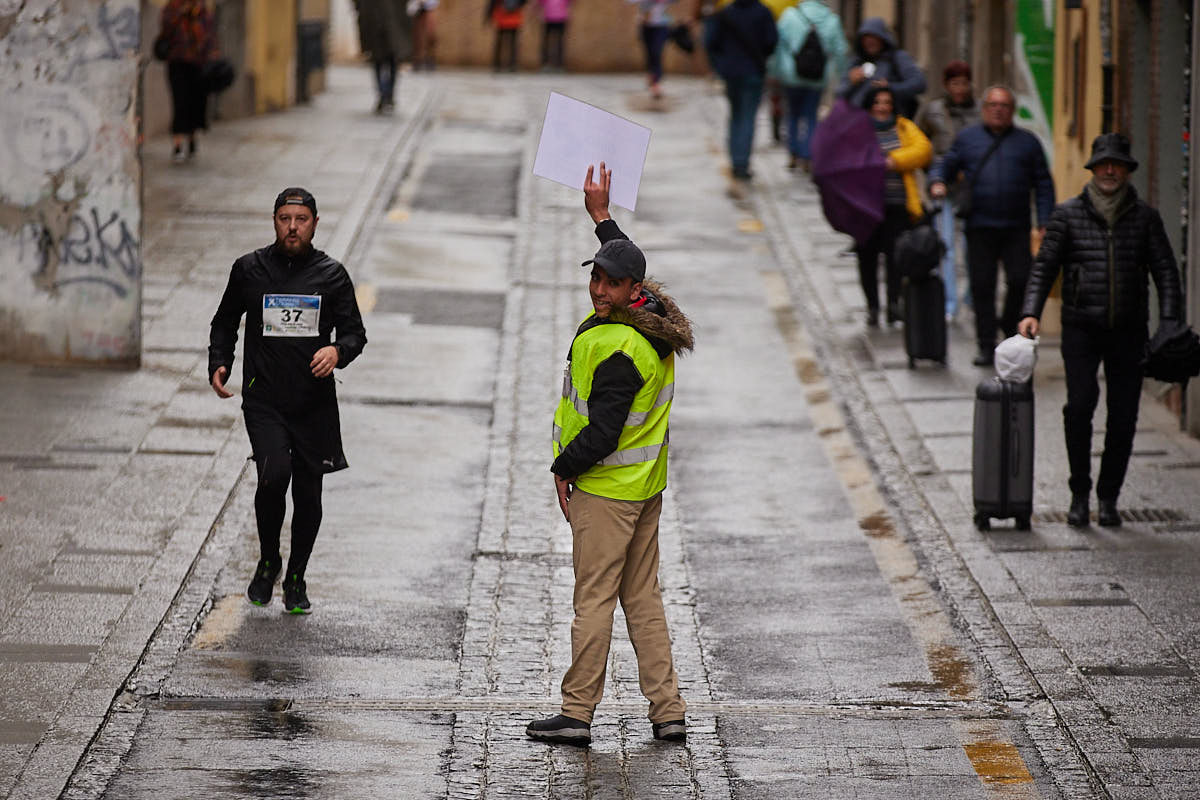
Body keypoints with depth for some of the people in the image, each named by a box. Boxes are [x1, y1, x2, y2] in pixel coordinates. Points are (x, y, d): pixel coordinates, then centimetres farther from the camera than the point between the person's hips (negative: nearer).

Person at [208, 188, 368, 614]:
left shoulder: (332, 275, 5)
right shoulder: (249, 270, 5)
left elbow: (355, 331, 6)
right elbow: (225, 322, 19)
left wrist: (337, 351, -16)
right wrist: (219, 363, 3)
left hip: (315, 403, 1)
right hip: (263, 399, -1)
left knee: (308, 495, 5)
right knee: (274, 475, -21)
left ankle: (296, 579, 26)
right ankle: (268, 562, 2)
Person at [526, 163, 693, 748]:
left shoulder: (617, 348, -23)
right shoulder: (651, 321, 6)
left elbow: (601, 433, -24)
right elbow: (622, 260, 29)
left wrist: (564, 470, -10)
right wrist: (601, 215, 34)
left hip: (605, 489, -10)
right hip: (645, 486, 10)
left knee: (594, 600, -5)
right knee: (643, 598, 11)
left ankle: (576, 712, -1)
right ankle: (667, 712, 11)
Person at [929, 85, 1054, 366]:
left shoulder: (1027, 142, 12)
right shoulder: (967, 138, 13)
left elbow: (1043, 185, 11)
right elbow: (945, 165, 14)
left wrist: (1044, 223, 2)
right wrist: (937, 182, -11)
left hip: (1016, 229, 0)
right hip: (979, 227, 0)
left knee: (1021, 280, -11)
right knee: (982, 287, -1)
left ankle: (1011, 329, 15)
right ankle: (986, 347, 6)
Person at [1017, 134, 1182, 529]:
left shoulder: (1144, 217, 7)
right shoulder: (1068, 215, 4)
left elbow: (1165, 271, 5)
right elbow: (1044, 266, 3)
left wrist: (1170, 321, -8)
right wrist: (1031, 312, -11)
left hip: (1128, 331, 2)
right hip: (1081, 328, -2)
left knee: (1123, 415, 1)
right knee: (1080, 403, -16)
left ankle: (1108, 497, 15)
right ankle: (1079, 492, -3)